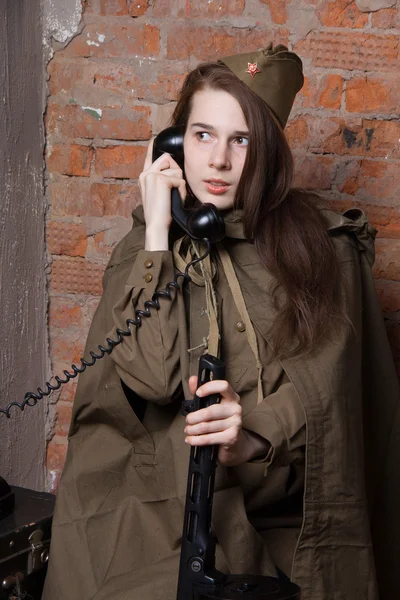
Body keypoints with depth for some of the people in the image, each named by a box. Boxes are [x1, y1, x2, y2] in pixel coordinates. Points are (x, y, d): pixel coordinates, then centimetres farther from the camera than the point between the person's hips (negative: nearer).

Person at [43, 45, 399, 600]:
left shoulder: (322, 245, 3)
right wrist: (158, 233, -6)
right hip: (160, 508, 1)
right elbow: (151, 373, -8)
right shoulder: (143, 250, 9)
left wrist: (255, 434, -23)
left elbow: (323, 381, -4)